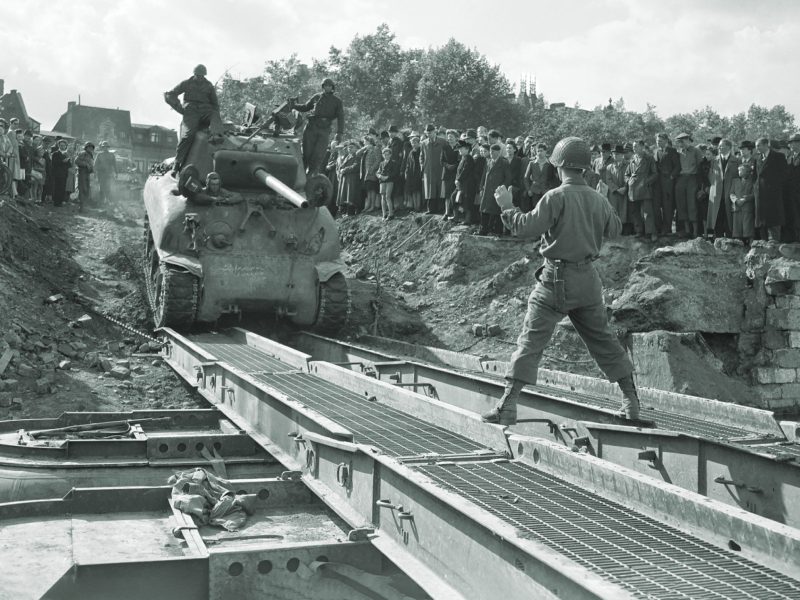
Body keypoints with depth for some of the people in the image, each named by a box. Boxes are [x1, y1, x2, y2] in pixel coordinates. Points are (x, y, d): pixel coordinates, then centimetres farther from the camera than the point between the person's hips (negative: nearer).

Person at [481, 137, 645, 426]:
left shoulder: (556, 197, -13)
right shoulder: (598, 199, 7)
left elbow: (526, 227, -17)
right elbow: (614, 229, 22)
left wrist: (507, 207, -2)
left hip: (557, 279, -6)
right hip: (588, 278, 6)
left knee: (531, 340, -5)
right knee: (603, 339, 17)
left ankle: (508, 405, -9)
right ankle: (631, 400, 24)